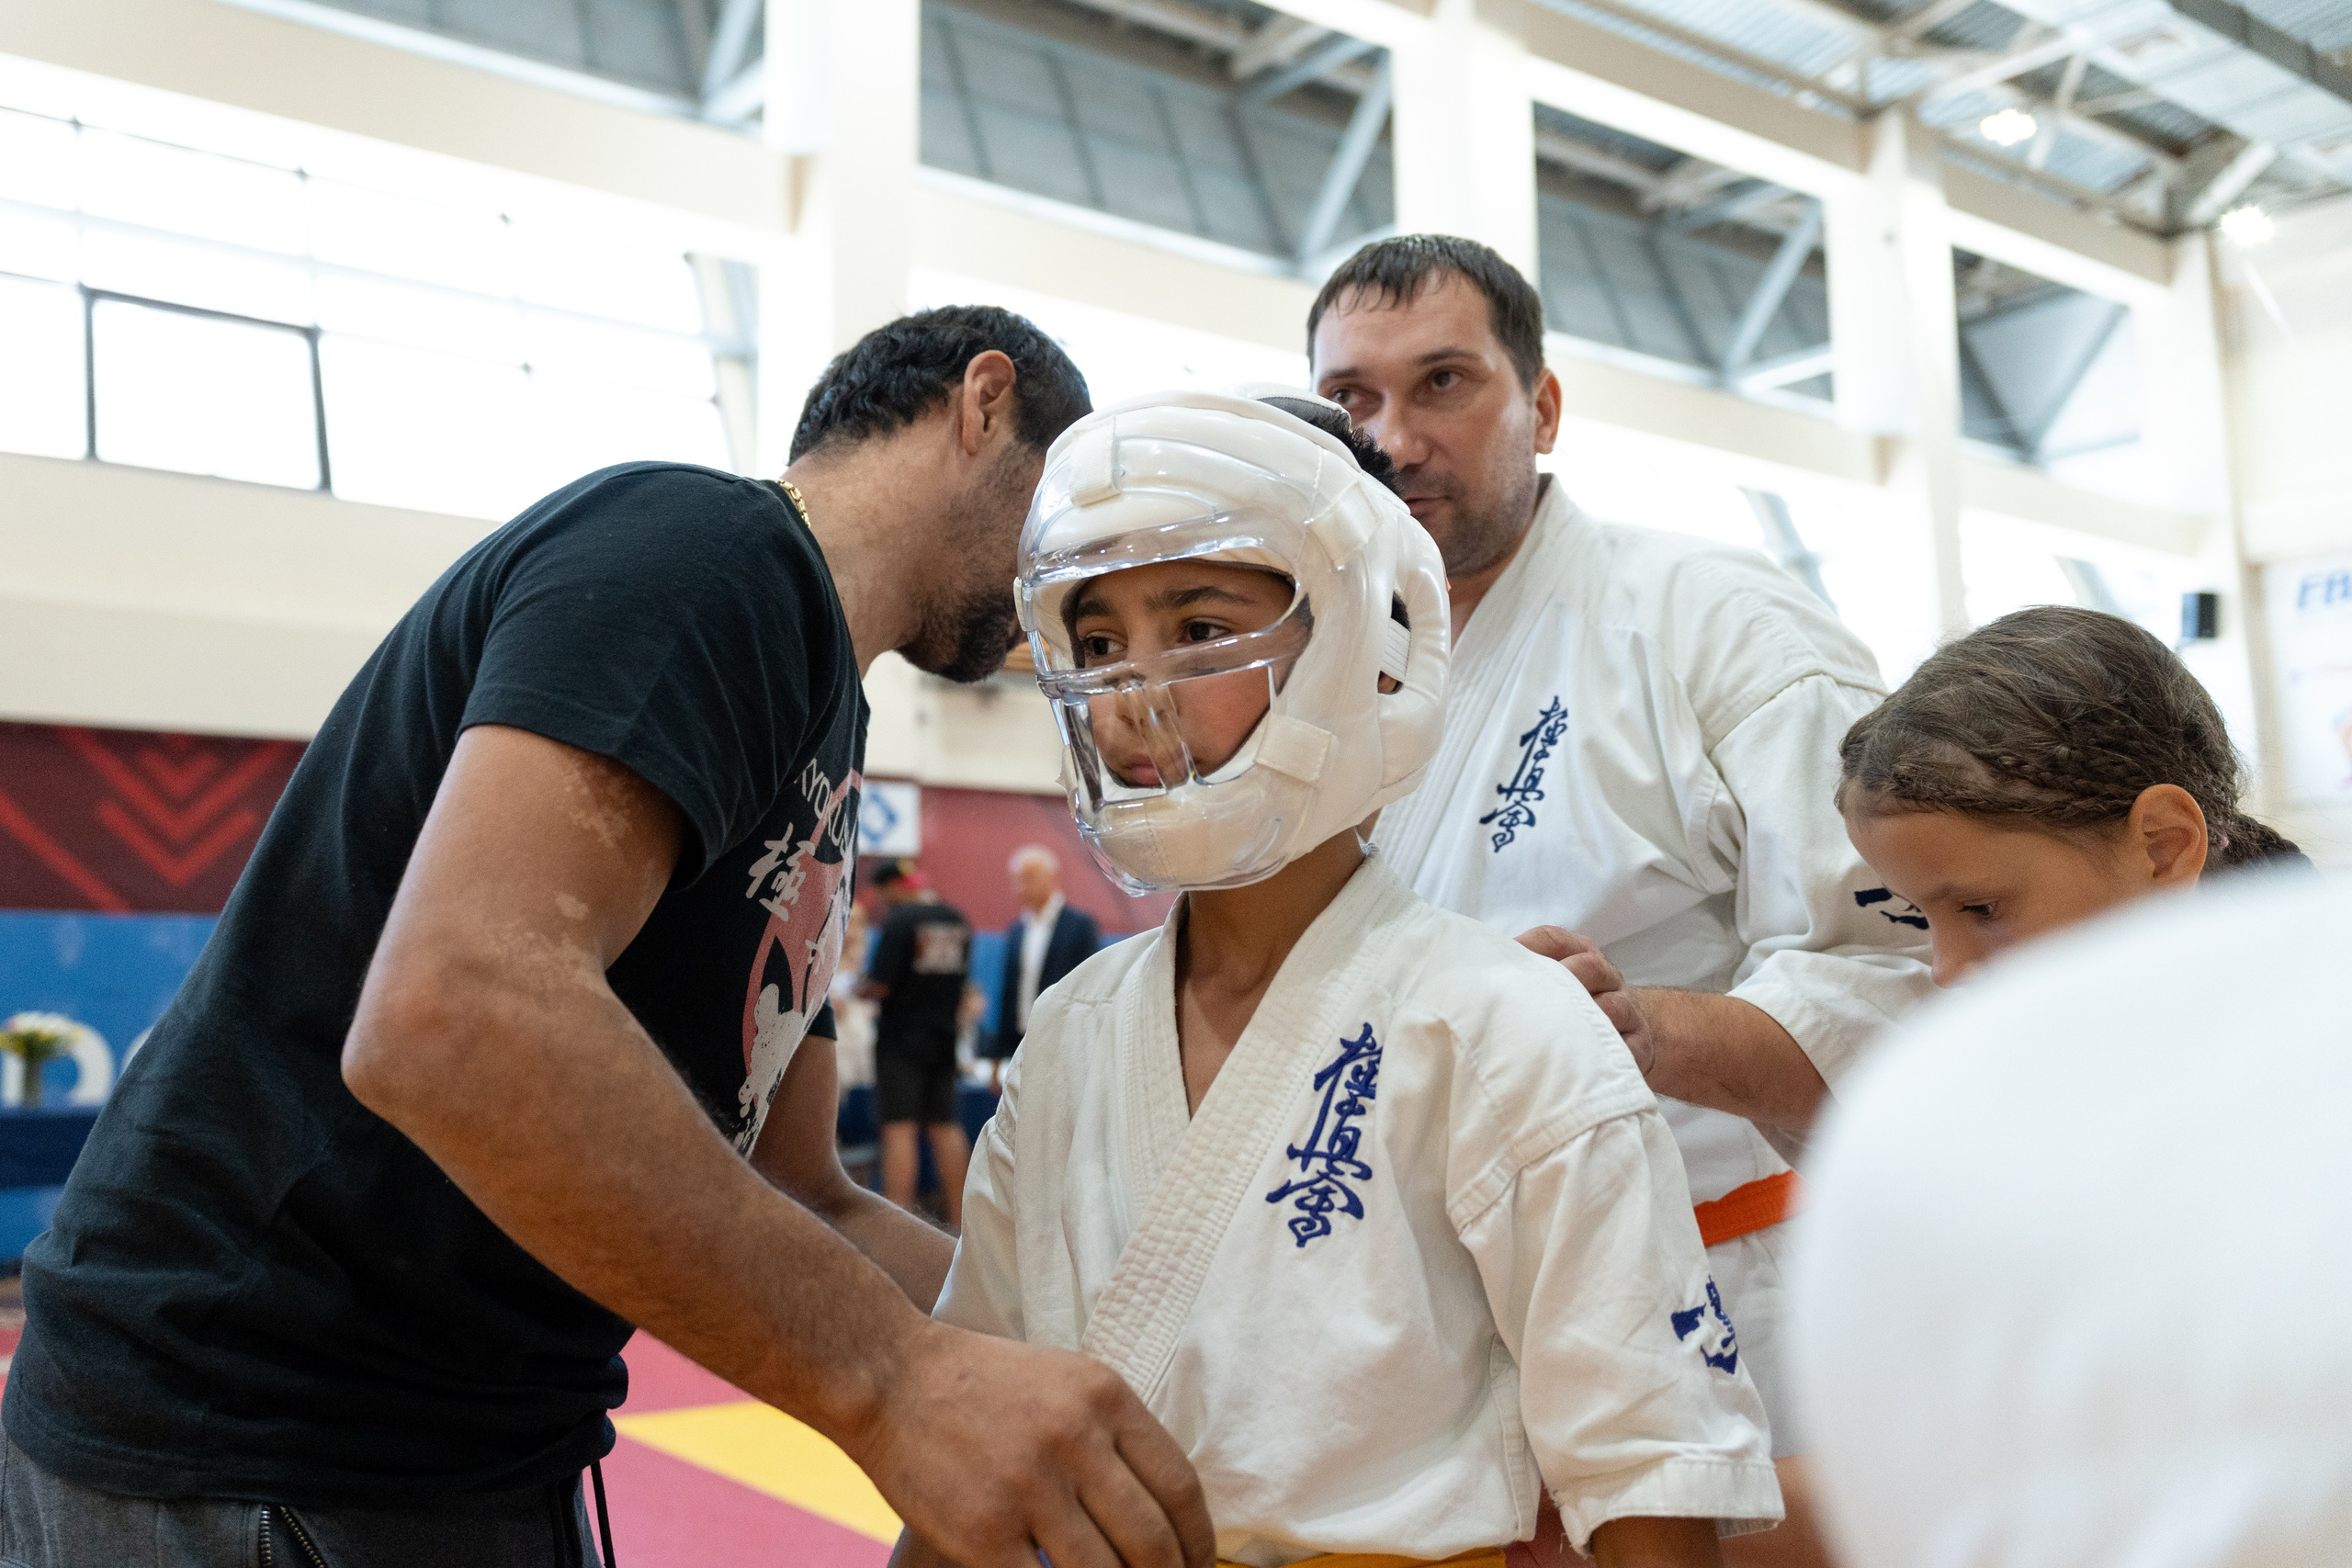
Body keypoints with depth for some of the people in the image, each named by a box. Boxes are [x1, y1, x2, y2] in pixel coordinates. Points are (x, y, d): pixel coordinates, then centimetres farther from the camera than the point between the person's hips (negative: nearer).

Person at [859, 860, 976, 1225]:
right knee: (945, 1126, 12)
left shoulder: (900, 921, -14)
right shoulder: (958, 920, 8)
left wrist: (860, 989, 3)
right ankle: (959, 1220, 14)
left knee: (898, 1129, -5)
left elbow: (880, 986, -17)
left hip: (901, 1038, -7)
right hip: (944, 1038, 7)